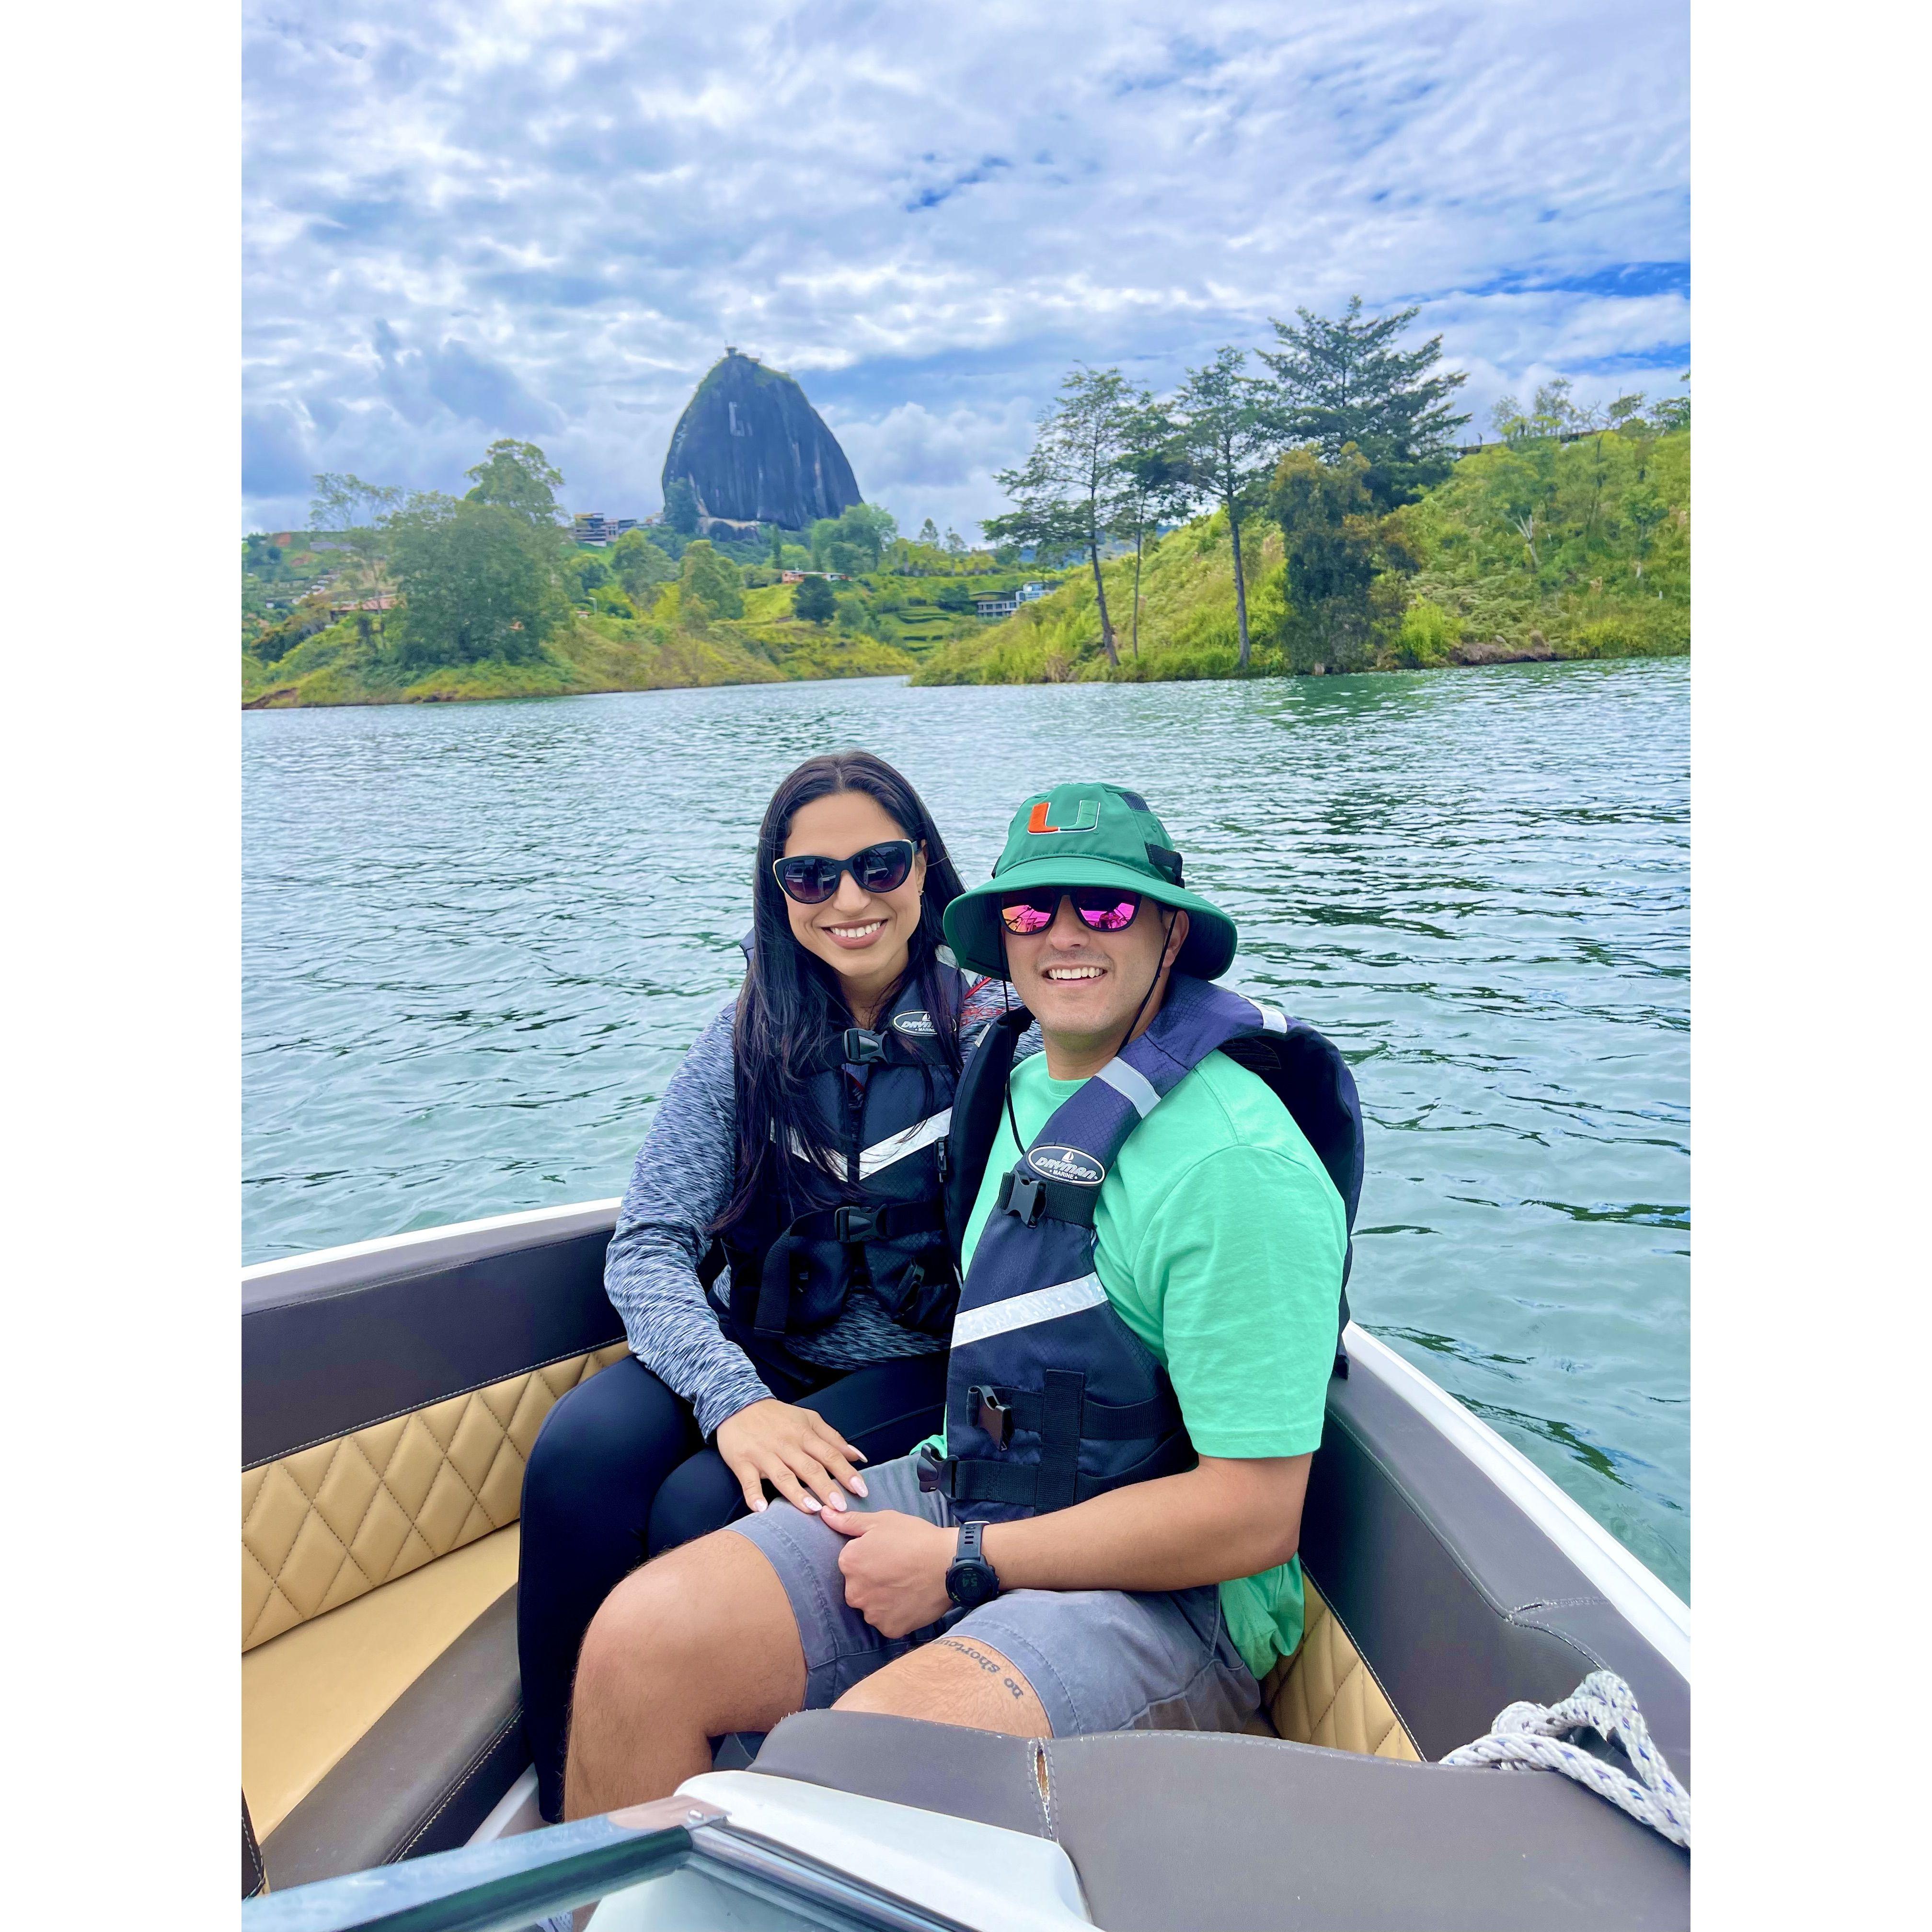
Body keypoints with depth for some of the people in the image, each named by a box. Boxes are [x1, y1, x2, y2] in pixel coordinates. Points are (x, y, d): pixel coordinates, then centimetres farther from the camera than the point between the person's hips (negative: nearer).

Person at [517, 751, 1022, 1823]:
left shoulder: (997, 1027, -9)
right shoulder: (752, 1038, 0)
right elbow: (648, 1246, -7)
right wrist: (733, 1401, -24)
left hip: (926, 1371, -3)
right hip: (761, 1350, 3)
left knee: (703, 1509, -28)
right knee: (581, 1452, -25)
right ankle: (566, 1812, -6)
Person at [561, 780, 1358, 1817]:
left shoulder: (1235, 1160, -20)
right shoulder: (1023, 1079, 6)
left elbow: (1253, 1519, -20)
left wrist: (963, 1564, -16)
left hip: (1167, 1589, -7)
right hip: (962, 1492, 7)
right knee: (637, 1637, -11)